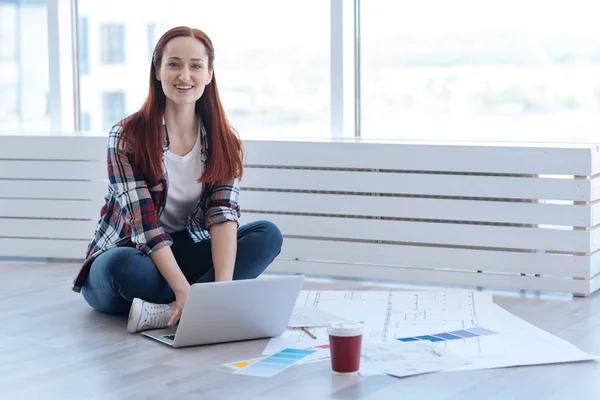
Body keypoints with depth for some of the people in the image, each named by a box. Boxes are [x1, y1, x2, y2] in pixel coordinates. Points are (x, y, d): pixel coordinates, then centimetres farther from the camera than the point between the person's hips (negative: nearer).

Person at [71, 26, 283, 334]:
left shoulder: (223, 141, -1)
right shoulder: (128, 136, -14)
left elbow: (223, 214, -14)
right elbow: (144, 224, -22)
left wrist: (224, 284, -32)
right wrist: (183, 290, -35)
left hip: (184, 253, 5)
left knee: (268, 235, -18)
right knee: (122, 267, -38)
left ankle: (164, 311, -32)